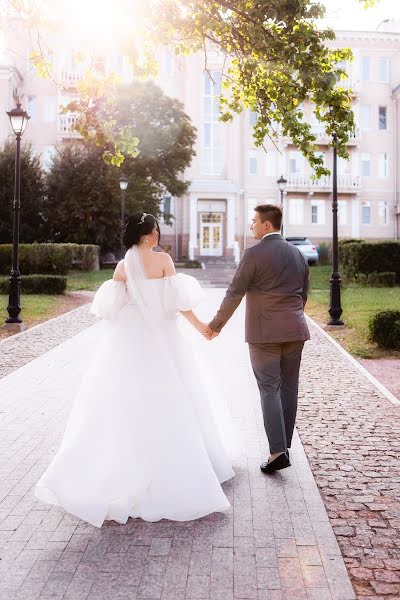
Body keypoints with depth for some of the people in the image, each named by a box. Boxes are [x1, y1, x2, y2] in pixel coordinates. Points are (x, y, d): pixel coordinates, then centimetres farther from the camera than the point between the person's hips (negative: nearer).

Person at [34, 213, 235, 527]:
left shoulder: (122, 266, 1)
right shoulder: (163, 259, -8)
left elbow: (111, 307, -2)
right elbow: (176, 300, -12)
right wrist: (198, 324, 0)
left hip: (128, 342, 3)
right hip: (159, 339, -3)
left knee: (126, 404, 9)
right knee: (166, 403, 10)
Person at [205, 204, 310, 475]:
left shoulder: (254, 254, -10)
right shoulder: (298, 253, 9)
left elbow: (234, 294, -9)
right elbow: (303, 294, 15)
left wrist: (216, 325, 2)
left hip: (264, 333, -5)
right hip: (295, 330, 5)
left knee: (269, 390, 0)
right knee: (289, 388, 10)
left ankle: (277, 451, -7)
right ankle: (284, 447, 18)